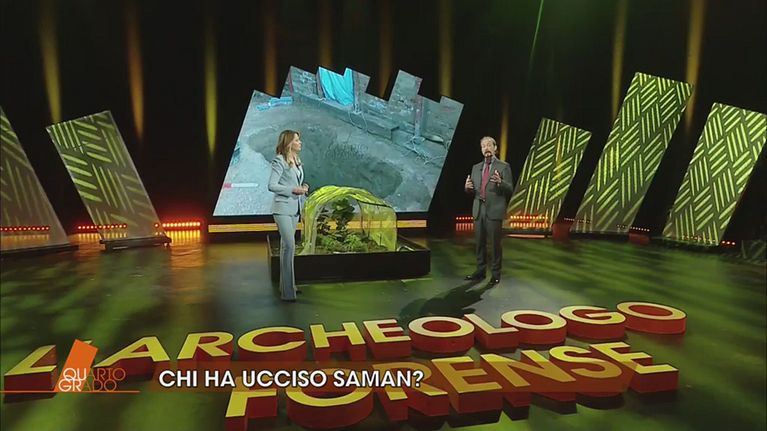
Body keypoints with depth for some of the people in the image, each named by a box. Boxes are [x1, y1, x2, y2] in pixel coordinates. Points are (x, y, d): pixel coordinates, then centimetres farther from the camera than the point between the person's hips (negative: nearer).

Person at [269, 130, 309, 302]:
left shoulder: (297, 161, 13)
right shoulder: (279, 161, -11)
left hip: (295, 208, 8)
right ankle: (287, 292, -10)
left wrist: (303, 187, 2)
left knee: (286, 246, 14)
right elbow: (272, 186, -16)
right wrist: (293, 190, -18)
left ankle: (287, 285, 22)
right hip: (283, 209, -8)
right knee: (289, 246, -13)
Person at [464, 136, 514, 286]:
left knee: (495, 243, 0)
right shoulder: (476, 167, 13)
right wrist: (467, 187, -8)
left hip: (494, 211, -5)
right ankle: (480, 271, 23)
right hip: (478, 210, 5)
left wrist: (500, 182, -26)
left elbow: (510, 190, -7)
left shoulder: (503, 166, -2)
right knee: (479, 243, 11)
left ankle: (496, 274, 10)